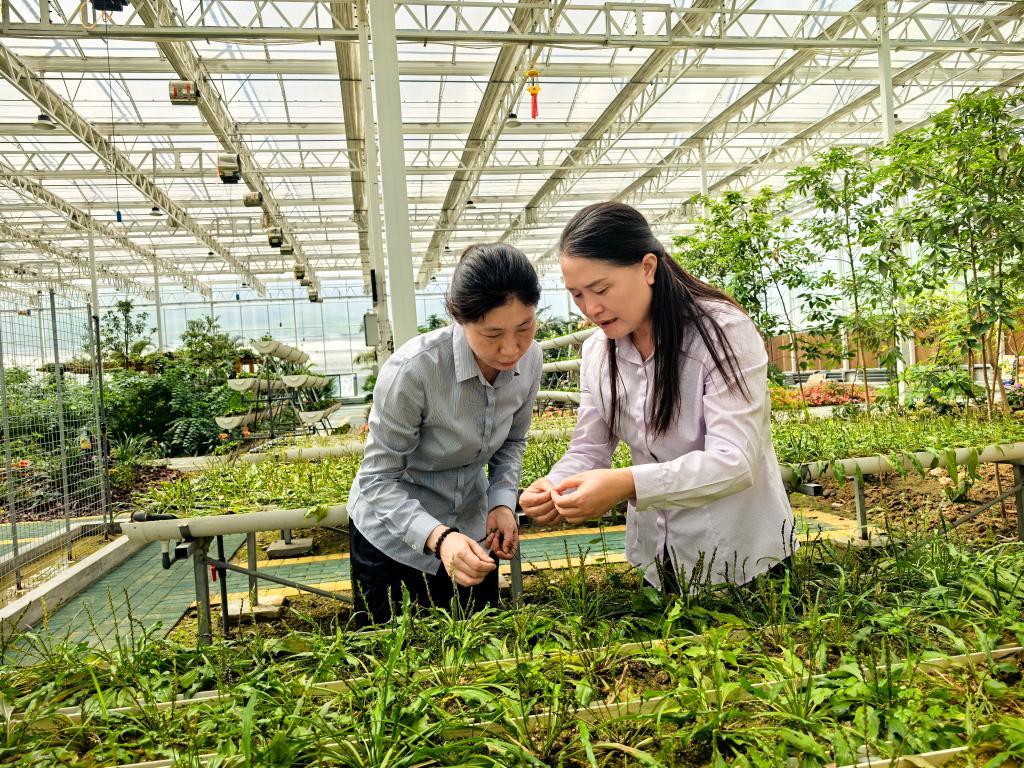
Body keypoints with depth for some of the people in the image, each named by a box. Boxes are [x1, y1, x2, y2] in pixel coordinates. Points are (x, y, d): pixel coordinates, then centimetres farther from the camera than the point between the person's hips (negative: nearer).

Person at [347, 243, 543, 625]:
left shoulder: (529, 358, -15)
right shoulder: (412, 370, -32)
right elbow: (378, 479, -24)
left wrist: (503, 501, -13)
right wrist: (438, 537, -38)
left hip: (472, 530, 5)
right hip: (392, 533, -4)